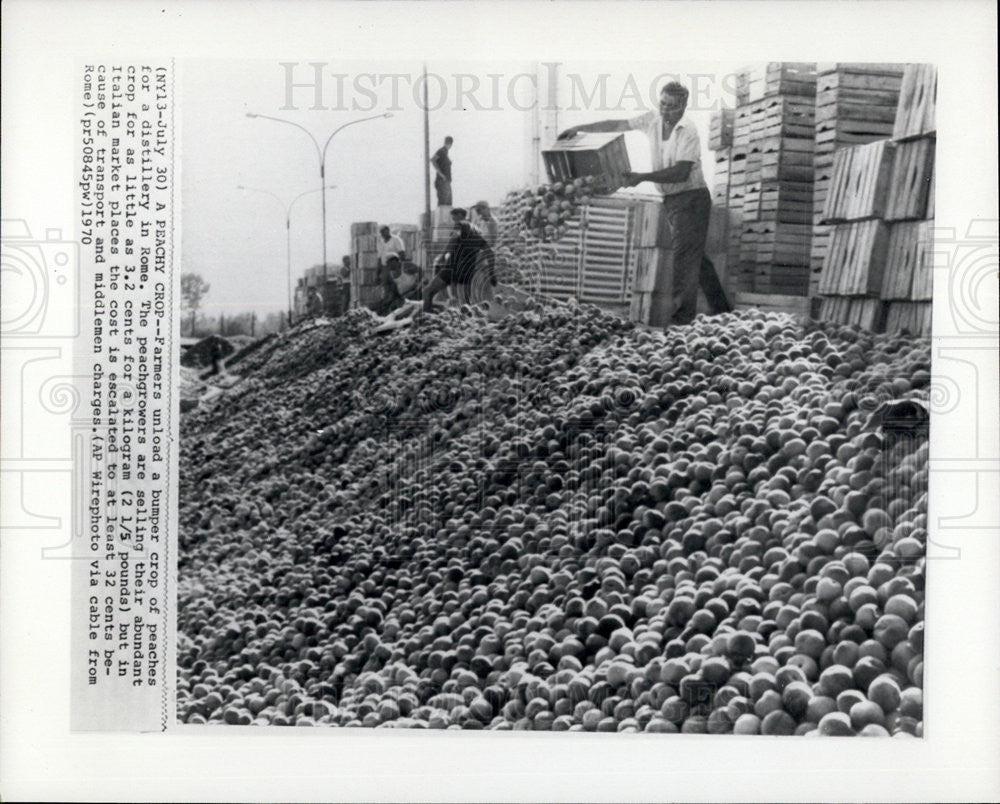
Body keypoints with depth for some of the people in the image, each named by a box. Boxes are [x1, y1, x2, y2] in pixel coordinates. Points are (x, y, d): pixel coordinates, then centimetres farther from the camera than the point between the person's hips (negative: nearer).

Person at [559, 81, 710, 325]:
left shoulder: (688, 132, -18)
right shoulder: (653, 119, 3)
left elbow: (681, 172, -25)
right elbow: (618, 125, 11)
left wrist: (642, 177, -31)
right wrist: (579, 128, 9)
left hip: (692, 198, -8)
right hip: (671, 199, 8)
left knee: (684, 257, -13)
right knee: (691, 255, 8)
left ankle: (680, 317, -15)